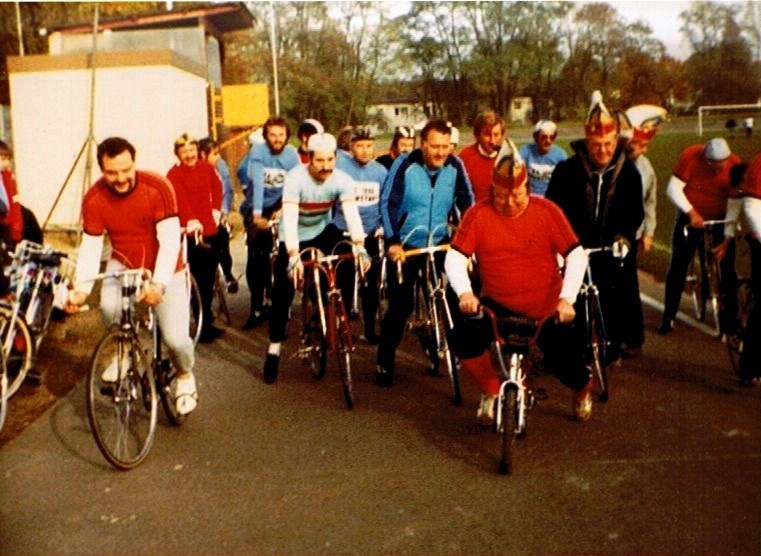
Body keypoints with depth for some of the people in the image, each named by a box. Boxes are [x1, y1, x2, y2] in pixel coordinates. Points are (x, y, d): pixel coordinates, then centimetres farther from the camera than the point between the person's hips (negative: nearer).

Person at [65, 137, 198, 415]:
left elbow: (170, 240, -27)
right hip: (124, 263, 3)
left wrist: (159, 283, -39)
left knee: (175, 338, -14)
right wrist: (81, 288, -26)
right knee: (110, 308, -29)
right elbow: (90, 247, -12)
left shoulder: (158, 188, -25)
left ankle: (185, 376, 22)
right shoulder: (94, 199, -16)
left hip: (164, 269, -2)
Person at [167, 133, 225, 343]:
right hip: (192, 234, -6)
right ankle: (204, 326, 6)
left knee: (209, 279, 15)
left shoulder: (207, 167, 8)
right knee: (199, 281, -4)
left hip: (211, 231, 6)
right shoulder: (174, 174, -11)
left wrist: (216, 209, 6)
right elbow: (180, 199, -26)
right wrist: (191, 221, -40)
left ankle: (207, 321, 30)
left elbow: (217, 187, 19)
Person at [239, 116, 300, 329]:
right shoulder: (258, 151, -14)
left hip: (278, 207, 2)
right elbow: (257, 182, -26)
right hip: (256, 209, -1)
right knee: (257, 254, -7)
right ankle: (257, 307, 3)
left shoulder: (292, 154, -8)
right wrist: (257, 214, -36)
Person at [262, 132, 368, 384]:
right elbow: (289, 218, -39)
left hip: (323, 230, 3)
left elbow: (352, 212, -34)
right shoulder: (295, 178, -30)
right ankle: (274, 349, 7)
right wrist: (294, 256, -51)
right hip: (295, 236, -3)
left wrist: (359, 245, -50)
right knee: (283, 293, -6)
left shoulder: (341, 179, -22)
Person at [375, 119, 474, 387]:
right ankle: (385, 362, 12)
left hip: (440, 242, 3)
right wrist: (392, 242, -23)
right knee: (400, 305, -3)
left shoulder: (455, 166, -6)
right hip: (406, 244, -3)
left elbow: (467, 202, 1)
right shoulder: (405, 164, -15)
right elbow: (388, 203, -15)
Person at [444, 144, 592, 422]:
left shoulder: (547, 211, -9)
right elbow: (455, 257, -11)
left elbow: (576, 255, -8)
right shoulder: (478, 214, -9)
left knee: (568, 365, -5)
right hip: (497, 304, 1)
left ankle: (582, 389, 38)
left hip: (547, 309, 0)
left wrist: (567, 298, -20)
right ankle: (491, 390, 7)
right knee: (463, 338, -23)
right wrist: (464, 292, -28)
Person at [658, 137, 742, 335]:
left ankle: (729, 316, 12)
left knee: (726, 268, -3)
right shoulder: (690, 156, -19)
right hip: (690, 218, 0)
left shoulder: (735, 165, -17)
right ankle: (668, 316, 7)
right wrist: (691, 212, -29)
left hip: (720, 220, 1)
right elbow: (673, 189, -16)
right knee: (678, 266, -2)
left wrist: (726, 241, -15)